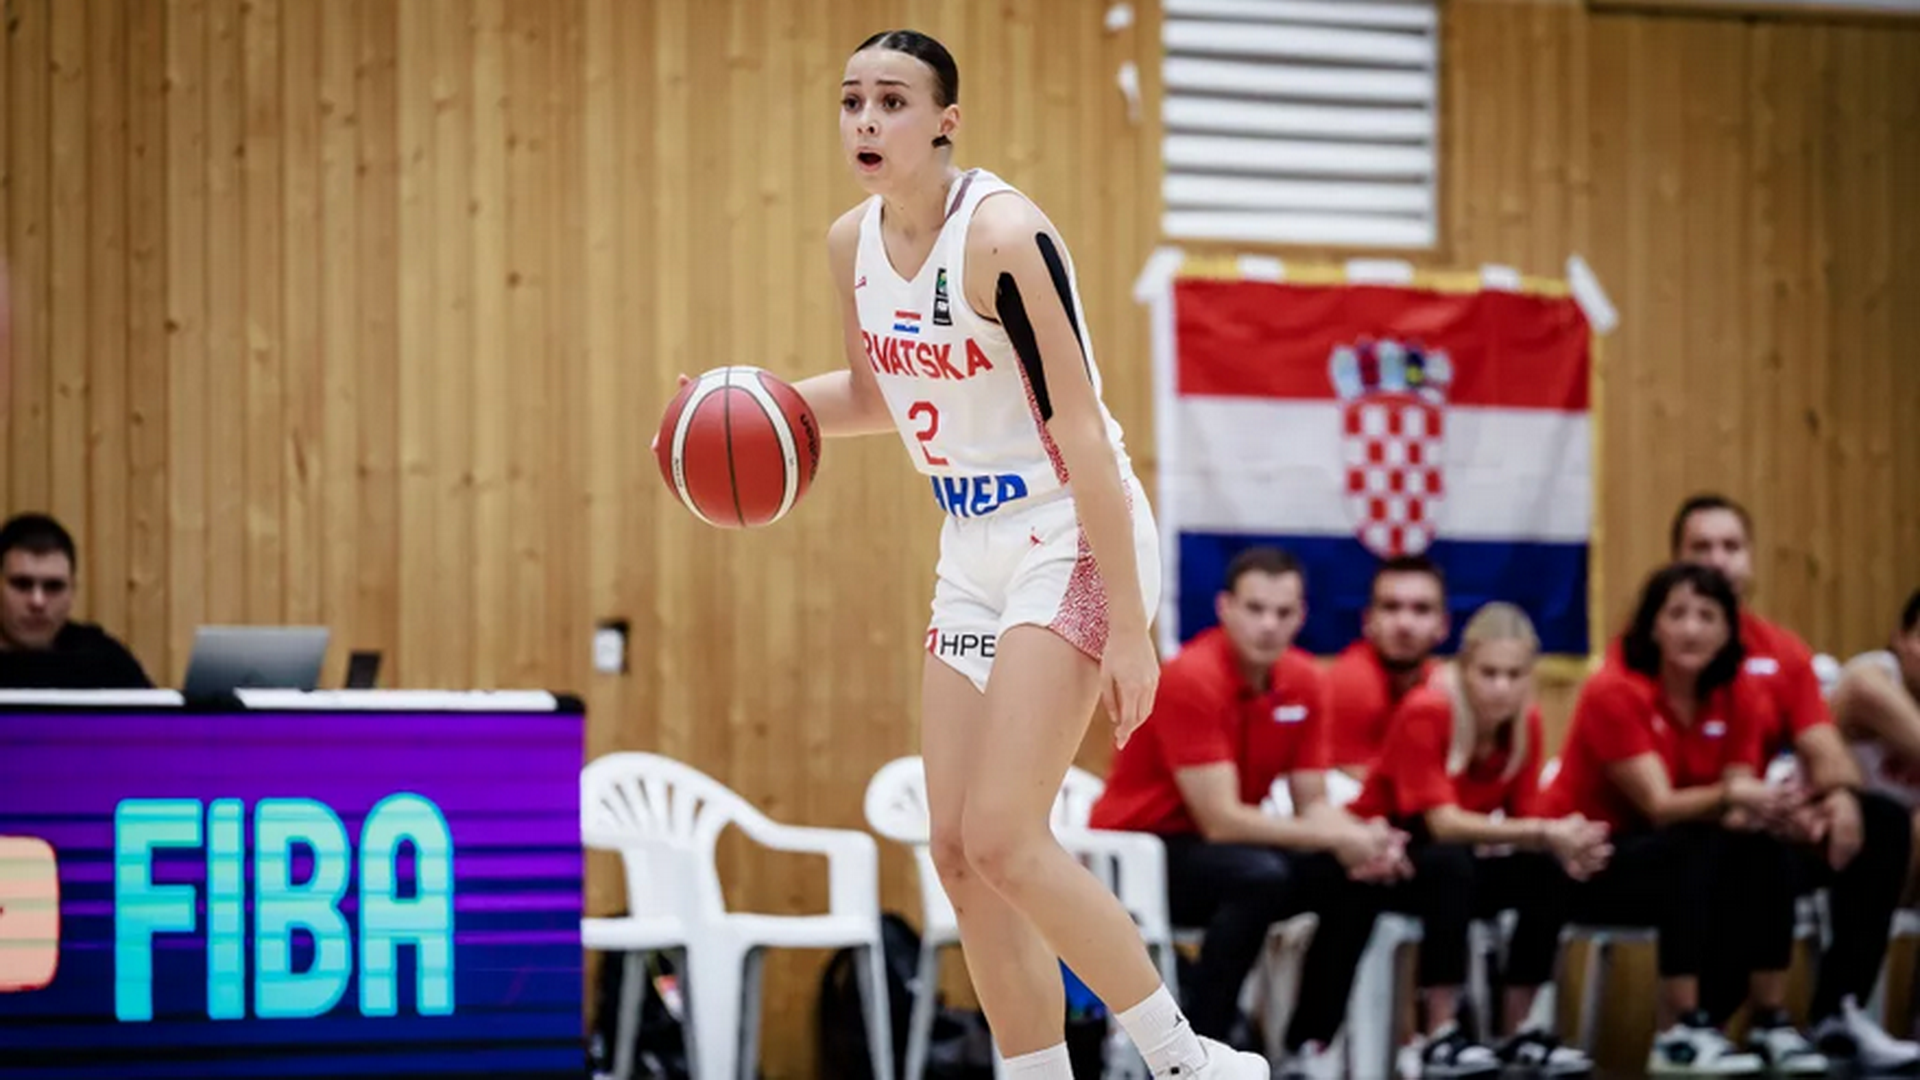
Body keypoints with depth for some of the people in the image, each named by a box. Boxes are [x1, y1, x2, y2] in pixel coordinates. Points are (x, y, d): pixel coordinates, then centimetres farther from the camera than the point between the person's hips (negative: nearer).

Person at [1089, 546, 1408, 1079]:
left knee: (1359, 877, -10)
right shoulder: (1191, 679, -24)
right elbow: (1220, 821, -27)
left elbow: (1312, 805, 2)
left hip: (1221, 848, 8)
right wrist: (1338, 839, -26)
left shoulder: (1304, 682, -1)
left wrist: (1363, 842, -21)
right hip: (1136, 854, -8)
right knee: (1261, 876, -34)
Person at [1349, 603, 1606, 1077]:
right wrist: (1545, 832, -42)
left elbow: (1524, 820, -8)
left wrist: (1562, 843, -32)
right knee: (1451, 864, -37)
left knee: (1548, 871, -19)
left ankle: (1519, 1033, -10)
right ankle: (1440, 1037, -32)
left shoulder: (1525, 720, -7)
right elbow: (1441, 821, -33)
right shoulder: (1425, 713, -26)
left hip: (1459, 860, 6)